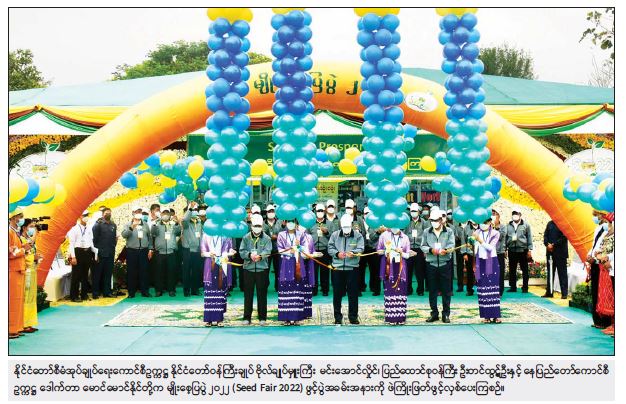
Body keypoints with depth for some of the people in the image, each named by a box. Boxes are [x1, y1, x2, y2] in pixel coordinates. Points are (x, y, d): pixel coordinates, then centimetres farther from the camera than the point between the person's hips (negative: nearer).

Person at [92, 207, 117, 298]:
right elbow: (94, 238, -5)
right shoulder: (98, 224, -2)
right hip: (100, 253, -4)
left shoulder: (113, 225, 12)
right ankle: (95, 293, 6)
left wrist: (113, 247, 2)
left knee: (108, 274, 8)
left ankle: (106, 292, 15)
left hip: (110, 254, 5)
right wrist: (96, 251, -8)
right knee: (97, 274, 1)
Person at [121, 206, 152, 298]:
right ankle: (131, 292, 8)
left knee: (144, 271, 2)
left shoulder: (145, 224, 12)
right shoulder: (128, 224, 4)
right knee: (131, 272, 2)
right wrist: (131, 227, -26)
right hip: (131, 251, -2)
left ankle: (145, 291, 8)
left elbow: (149, 237, 14)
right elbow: (124, 235, -12)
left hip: (143, 251, 2)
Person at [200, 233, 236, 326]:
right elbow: (203, 252, 7)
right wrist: (209, 254, -14)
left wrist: (230, 253, -13)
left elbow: (230, 251, 10)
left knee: (221, 293, -2)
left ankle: (219, 318, 2)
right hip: (210, 267, 0)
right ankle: (209, 319, -1)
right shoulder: (206, 235, 9)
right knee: (210, 293, -5)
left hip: (223, 267, 0)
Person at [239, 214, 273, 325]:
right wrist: (250, 255, -21)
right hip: (248, 268, 1)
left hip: (262, 269, -1)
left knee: (262, 294, 3)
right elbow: (241, 252, 0)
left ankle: (262, 317, 11)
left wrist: (260, 256, -28)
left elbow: (268, 251, -8)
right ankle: (247, 317, 11)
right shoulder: (246, 238, 8)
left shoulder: (267, 238, 5)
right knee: (248, 294, 4)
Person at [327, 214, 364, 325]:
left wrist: (353, 253, -26)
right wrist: (337, 253, -13)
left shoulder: (358, 236, 3)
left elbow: (361, 249, -6)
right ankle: (337, 317, 15)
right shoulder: (335, 235, 8)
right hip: (337, 268, 1)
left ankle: (353, 316, 12)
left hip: (352, 268, -1)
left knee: (353, 293, 2)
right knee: (337, 293, 5)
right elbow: (330, 248, 6)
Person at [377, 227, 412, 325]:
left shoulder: (405, 238, 9)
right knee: (389, 291, -6)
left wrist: (401, 252, -10)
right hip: (388, 267, -1)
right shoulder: (384, 235, 5)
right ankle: (391, 317, -1)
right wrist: (385, 251, -10)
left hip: (400, 268, 1)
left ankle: (400, 317, 2)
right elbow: (378, 250, 10)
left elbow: (408, 255, 11)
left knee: (401, 292, -3)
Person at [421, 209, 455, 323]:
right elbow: (423, 246, 3)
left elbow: (451, 245, -6)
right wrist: (430, 250, -17)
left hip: (445, 263, -1)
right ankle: (434, 313, 15)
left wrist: (446, 250, -27)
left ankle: (446, 314, 9)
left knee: (446, 290, 2)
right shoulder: (426, 232, 8)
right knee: (432, 290, 5)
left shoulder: (449, 232, 4)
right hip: (431, 264, 1)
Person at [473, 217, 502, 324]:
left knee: (493, 288, -4)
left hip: (492, 262, -2)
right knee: (483, 289, -1)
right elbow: (476, 249, 12)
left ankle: (495, 315, -2)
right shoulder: (477, 233, 6)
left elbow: (490, 247, -14)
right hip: (481, 262, 2)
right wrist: (475, 265, 11)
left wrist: (480, 240, -25)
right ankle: (486, 315, 2)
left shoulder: (495, 233, -2)